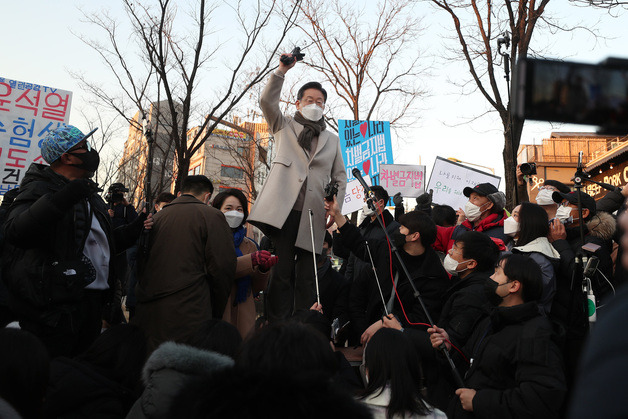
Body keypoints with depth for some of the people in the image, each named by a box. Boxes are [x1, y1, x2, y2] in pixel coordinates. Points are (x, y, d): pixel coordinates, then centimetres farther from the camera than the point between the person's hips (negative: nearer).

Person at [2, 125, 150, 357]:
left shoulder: (88, 194, 20)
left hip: (93, 303, 8)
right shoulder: (40, 189, -7)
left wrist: (133, 230, 13)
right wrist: (63, 199, -33)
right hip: (55, 307, -8)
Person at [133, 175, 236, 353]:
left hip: (148, 313, 6)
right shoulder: (211, 216, -2)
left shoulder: (156, 217, 12)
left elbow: (140, 266, 14)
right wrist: (216, 313, 4)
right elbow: (223, 267, -7)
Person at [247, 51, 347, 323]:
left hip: (312, 214, 2)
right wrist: (282, 70, -8)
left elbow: (339, 177, 20)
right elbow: (267, 101, 3)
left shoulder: (332, 139, 23)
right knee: (281, 271, -5)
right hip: (284, 209, -2)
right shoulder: (284, 127, 19)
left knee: (307, 275, 2)